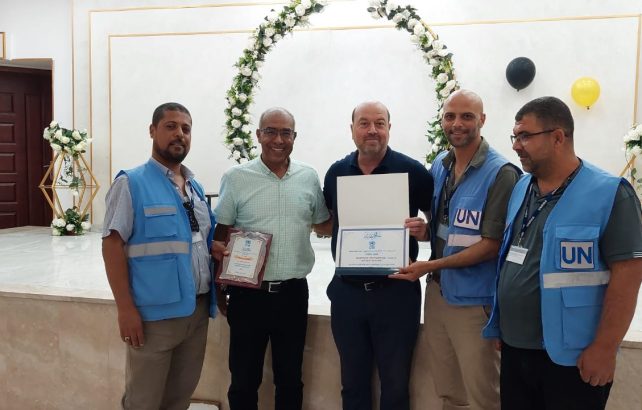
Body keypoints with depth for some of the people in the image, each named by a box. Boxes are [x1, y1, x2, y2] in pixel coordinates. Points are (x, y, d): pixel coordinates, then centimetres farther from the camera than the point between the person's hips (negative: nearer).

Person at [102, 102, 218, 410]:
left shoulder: (195, 187, 13)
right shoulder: (131, 183, -6)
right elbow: (112, 245, -12)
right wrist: (125, 308, -18)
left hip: (198, 308, 6)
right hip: (155, 312, -6)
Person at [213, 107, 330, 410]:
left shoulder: (309, 178, 2)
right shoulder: (236, 177, -4)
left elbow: (325, 224, 14)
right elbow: (220, 236, 0)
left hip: (293, 293, 2)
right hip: (248, 293, -2)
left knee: (290, 380, 16)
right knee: (244, 380, 12)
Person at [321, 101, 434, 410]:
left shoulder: (413, 172, -8)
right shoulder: (336, 172, 5)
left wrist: (425, 230, -20)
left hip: (396, 291, -3)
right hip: (346, 291, 4)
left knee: (395, 383, 12)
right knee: (352, 382, 18)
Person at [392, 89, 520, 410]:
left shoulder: (500, 173, -14)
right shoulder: (439, 166, 7)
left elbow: (491, 245, -17)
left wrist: (429, 266, -18)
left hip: (474, 300, -6)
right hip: (437, 292, 6)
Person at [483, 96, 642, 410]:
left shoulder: (610, 193, -13)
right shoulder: (521, 188, 7)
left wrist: (604, 348, -18)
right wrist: (501, 326, 13)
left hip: (570, 356, -6)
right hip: (514, 348, 6)